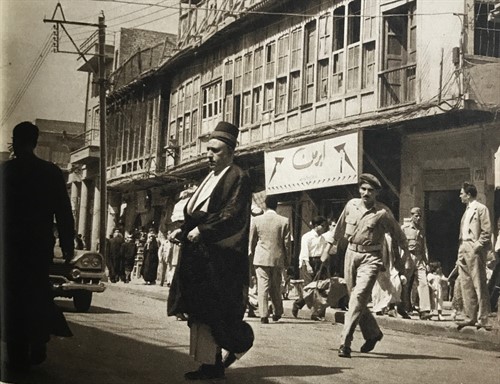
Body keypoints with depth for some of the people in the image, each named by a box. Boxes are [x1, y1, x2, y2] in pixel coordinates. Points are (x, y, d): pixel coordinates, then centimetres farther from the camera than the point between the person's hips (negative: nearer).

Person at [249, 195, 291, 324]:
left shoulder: (256, 220, -2)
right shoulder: (284, 221, -2)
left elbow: (252, 241, 7)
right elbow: (286, 243, 2)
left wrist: (253, 255, 21)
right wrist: (287, 260, 12)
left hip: (261, 258, -1)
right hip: (278, 259, 2)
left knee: (263, 287, -2)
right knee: (276, 287, 15)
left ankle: (264, 315, -7)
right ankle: (277, 313, 24)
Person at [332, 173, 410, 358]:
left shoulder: (382, 212, -11)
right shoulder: (351, 205, 3)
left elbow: (398, 235, 2)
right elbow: (340, 227, 21)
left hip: (370, 258, -5)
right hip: (351, 254, 5)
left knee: (358, 299, -16)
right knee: (355, 298, 12)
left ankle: (345, 343, -17)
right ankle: (373, 333, 33)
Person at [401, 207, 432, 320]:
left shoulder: (421, 230, 17)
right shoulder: (404, 228, 2)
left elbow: (424, 247, 20)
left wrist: (426, 262, 13)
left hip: (419, 259, 4)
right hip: (407, 258, -4)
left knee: (423, 283, -9)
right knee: (406, 286, 1)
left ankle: (424, 311, -14)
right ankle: (405, 310, 11)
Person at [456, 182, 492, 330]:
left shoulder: (480, 208, -6)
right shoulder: (467, 211, 19)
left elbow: (487, 232, -11)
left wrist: (476, 247, -16)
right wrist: (461, 252, 14)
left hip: (474, 251, -9)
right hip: (464, 250, 9)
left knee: (479, 285, -7)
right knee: (466, 286, 8)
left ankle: (482, 319, -6)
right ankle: (470, 317, 12)